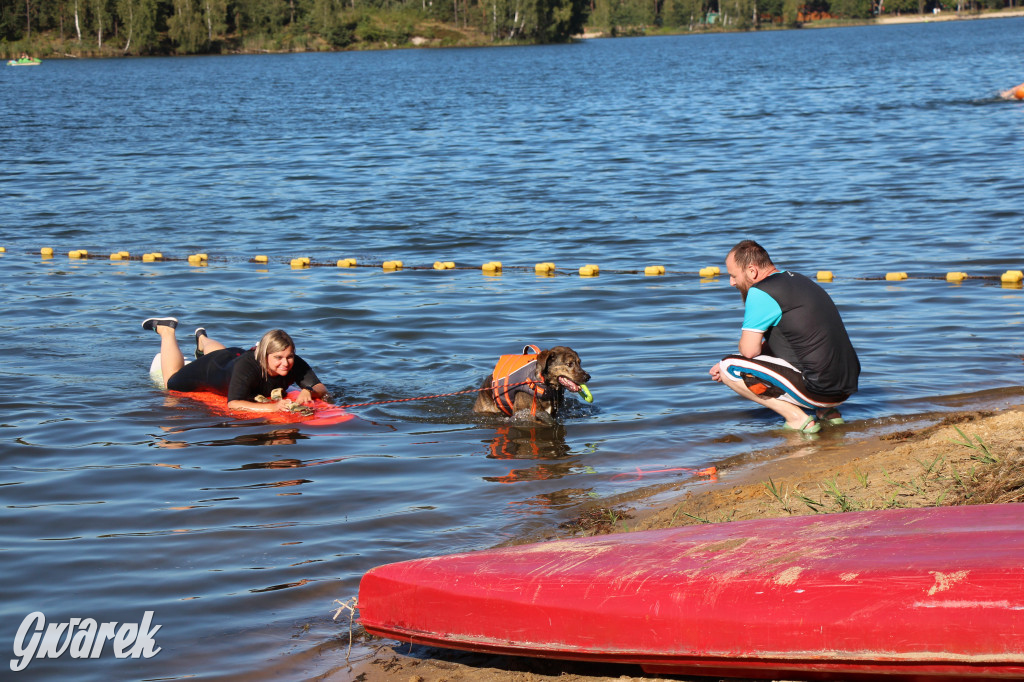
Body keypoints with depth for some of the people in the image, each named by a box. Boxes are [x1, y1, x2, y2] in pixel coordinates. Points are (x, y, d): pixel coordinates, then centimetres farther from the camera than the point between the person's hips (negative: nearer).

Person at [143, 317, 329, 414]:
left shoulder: (296, 365, -39)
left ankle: (202, 338, 71)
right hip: (214, 368, -4)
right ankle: (166, 330, 45)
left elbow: (322, 389, -37)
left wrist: (309, 392, -60)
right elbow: (233, 404, -58)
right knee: (172, 382, 26)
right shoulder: (246, 366, -51)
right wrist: (273, 406, -69)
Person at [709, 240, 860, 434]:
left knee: (728, 369, -2)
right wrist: (730, 364, 20)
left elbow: (749, 350, -13)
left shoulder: (760, 292, -11)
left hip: (817, 390, -9)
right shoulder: (799, 280, 19)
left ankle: (797, 419, -6)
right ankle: (828, 412, 15)